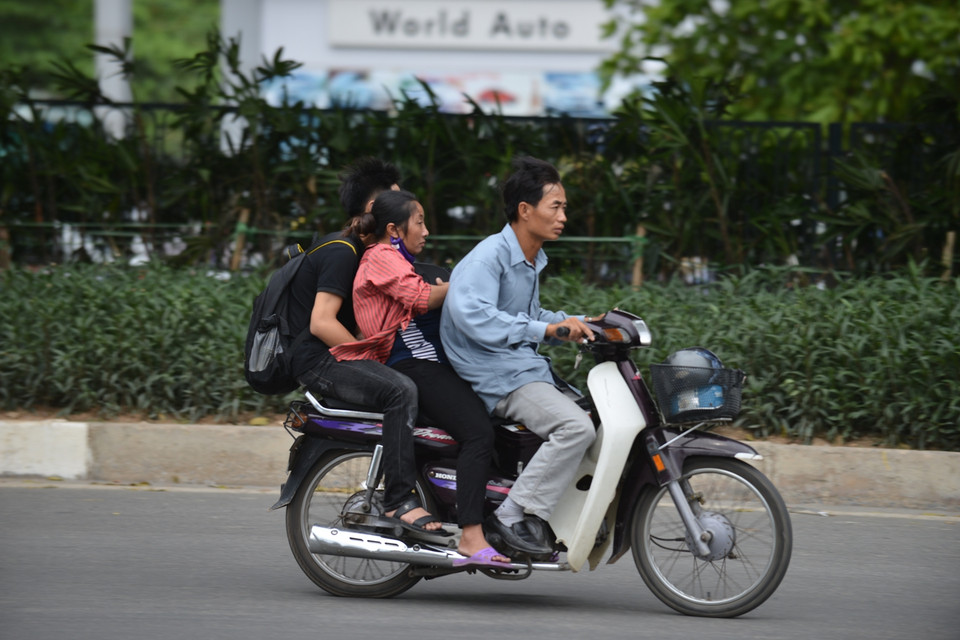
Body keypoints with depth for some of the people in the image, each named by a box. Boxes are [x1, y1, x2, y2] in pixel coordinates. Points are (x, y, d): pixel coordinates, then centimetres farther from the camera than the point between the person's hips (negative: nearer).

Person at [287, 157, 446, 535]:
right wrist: (371, 356, -20)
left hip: (332, 357, 11)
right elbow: (322, 323, -23)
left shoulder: (356, 248, 17)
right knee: (401, 391, -31)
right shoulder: (341, 252, -15)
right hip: (316, 359, -11)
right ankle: (399, 500, -33)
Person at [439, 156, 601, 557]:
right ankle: (515, 518, -23)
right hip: (495, 374, -10)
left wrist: (581, 324, 16)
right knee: (577, 427, -27)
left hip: (529, 366, 10)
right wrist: (544, 329, -33)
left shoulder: (532, 261, 17)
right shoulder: (489, 255, -14)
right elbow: (471, 313, -30)